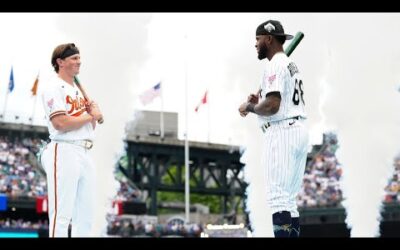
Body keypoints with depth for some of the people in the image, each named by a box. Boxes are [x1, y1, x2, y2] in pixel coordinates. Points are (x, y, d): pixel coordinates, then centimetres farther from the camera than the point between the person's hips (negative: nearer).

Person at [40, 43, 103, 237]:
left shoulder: (79, 91, 23)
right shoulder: (54, 88, -4)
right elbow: (60, 123, -16)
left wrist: (95, 115, 5)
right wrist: (91, 116, -6)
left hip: (85, 154, 9)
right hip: (64, 152, -9)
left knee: (85, 217, 8)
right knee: (61, 215, -13)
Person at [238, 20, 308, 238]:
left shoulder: (275, 65, -10)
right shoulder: (291, 65, 22)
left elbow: (272, 106, -20)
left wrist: (249, 107, -3)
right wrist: (260, 100, 17)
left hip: (282, 132, -10)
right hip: (299, 130, 10)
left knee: (277, 198, -13)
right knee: (288, 200, 11)